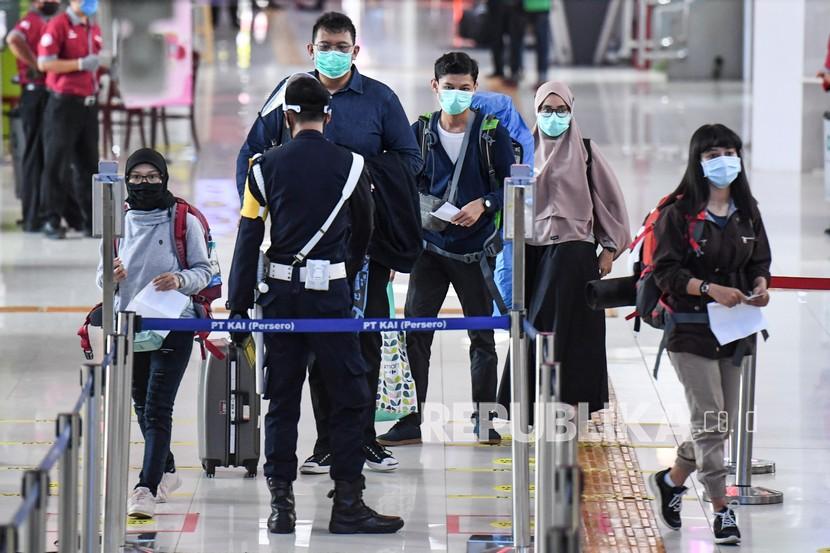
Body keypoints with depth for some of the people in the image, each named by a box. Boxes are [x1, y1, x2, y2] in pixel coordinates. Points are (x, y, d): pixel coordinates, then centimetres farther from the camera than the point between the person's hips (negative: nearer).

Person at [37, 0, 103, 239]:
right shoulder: (58, 25, -9)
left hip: (88, 103, 7)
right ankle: (52, 220, 4)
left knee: (88, 164, 8)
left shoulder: (94, 28, 13)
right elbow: (44, 63, -16)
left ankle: (89, 219, 12)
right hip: (64, 103, -7)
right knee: (57, 164, -1)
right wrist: (81, 64, -18)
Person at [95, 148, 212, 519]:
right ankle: (165, 472, 36)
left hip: (173, 326, -5)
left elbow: (203, 271, 0)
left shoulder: (184, 221, -4)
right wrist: (112, 276, -12)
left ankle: (147, 489, -16)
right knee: (143, 407, 16)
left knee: (157, 409, -12)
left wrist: (180, 280, -21)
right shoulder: (118, 222, 6)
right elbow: (103, 278, 11)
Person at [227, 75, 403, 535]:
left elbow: (248, 240, 0)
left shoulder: (266, 166, 1)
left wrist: (239, 306, 4)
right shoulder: (351, 165, 1)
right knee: (350, 397, 4)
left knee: (282, 399, 8)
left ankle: (281, 505, 6)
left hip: (281, 294, 2)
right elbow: (364, 233, 15)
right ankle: (347, 504, 1)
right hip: (332, 293, -1)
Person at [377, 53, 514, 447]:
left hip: (475, 248, -2)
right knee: (414, 330, -5)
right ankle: (412, 419, 1)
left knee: (481, 335, 6)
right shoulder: (421, 131, 5)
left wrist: (483, 205, -18)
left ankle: (483, 418, 17)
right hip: (431, 246, 2)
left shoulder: (492, 132, -2)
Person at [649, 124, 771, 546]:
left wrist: (760, 287, -7)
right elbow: (665, 271, -11)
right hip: (691, 332, -6)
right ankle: (721, 511, -1)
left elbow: (760, 262, 15)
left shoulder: (746, 211, 8)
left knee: (722, 423, 11)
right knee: (710, 421, -9)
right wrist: (710, 289, -23)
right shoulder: (680, 212, -9)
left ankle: (672, 479, 34)